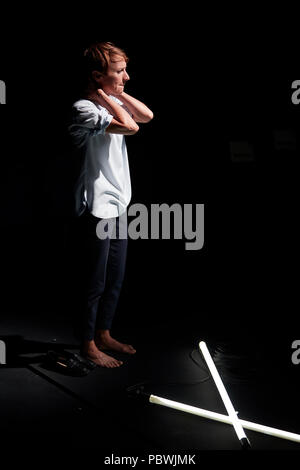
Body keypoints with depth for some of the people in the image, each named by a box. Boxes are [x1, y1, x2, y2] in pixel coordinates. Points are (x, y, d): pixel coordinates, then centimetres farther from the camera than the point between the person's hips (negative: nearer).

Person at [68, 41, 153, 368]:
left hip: (118, 205, 9)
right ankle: (88, 345, 18)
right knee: (96, 282, 3)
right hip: (98, 208, -9)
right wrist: (104, 95, -17)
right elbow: (130, 127, -27)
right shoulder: (84, 108, -18)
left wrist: (118, 92, 0)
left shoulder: (111, 101, 9)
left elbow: (147, 116, 5)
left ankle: (103, 334, 33)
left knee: (115, 279, 18)